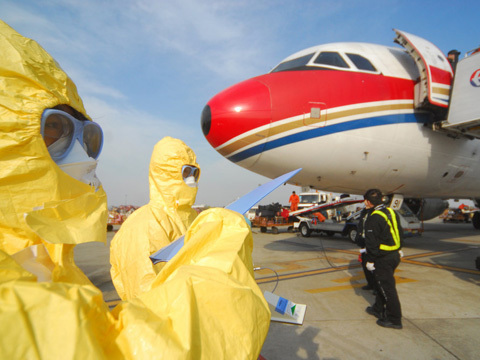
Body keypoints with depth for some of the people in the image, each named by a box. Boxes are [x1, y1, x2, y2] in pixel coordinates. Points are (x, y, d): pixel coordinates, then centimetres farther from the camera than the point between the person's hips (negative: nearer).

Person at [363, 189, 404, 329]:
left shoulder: (373, 218, -21)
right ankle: (378, 309, 35)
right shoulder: (392, 212, 5)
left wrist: (370, 260, -11)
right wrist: (398, 249, 23)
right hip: (395, 255, 9)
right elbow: (400, 233, 14)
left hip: (383, 258, -9)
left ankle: (394, 319, 12)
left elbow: (372, 242, -19)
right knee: (382, 284, 21)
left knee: (387, 287, 2)